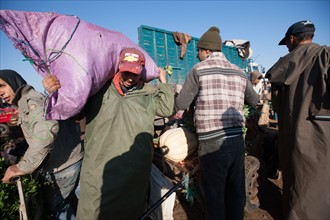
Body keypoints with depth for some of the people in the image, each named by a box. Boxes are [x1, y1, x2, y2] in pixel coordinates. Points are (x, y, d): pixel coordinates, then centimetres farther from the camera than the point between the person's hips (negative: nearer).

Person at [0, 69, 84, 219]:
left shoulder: (29, 99, -15)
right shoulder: (23, 103, 19)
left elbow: (47, 128, -35)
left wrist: (23, 166, -32)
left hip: (62, 165, -10)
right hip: (66, 160, 10)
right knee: (67, 201, 26)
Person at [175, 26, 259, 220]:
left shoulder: (199, 69, -5)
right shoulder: (239, 72, 10)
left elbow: (181, 105, -3)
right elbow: (255, 100, 23)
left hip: (213, 144, -5)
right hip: (237, 140, 6)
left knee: (215, 195, 11)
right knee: (236, 192, 19)